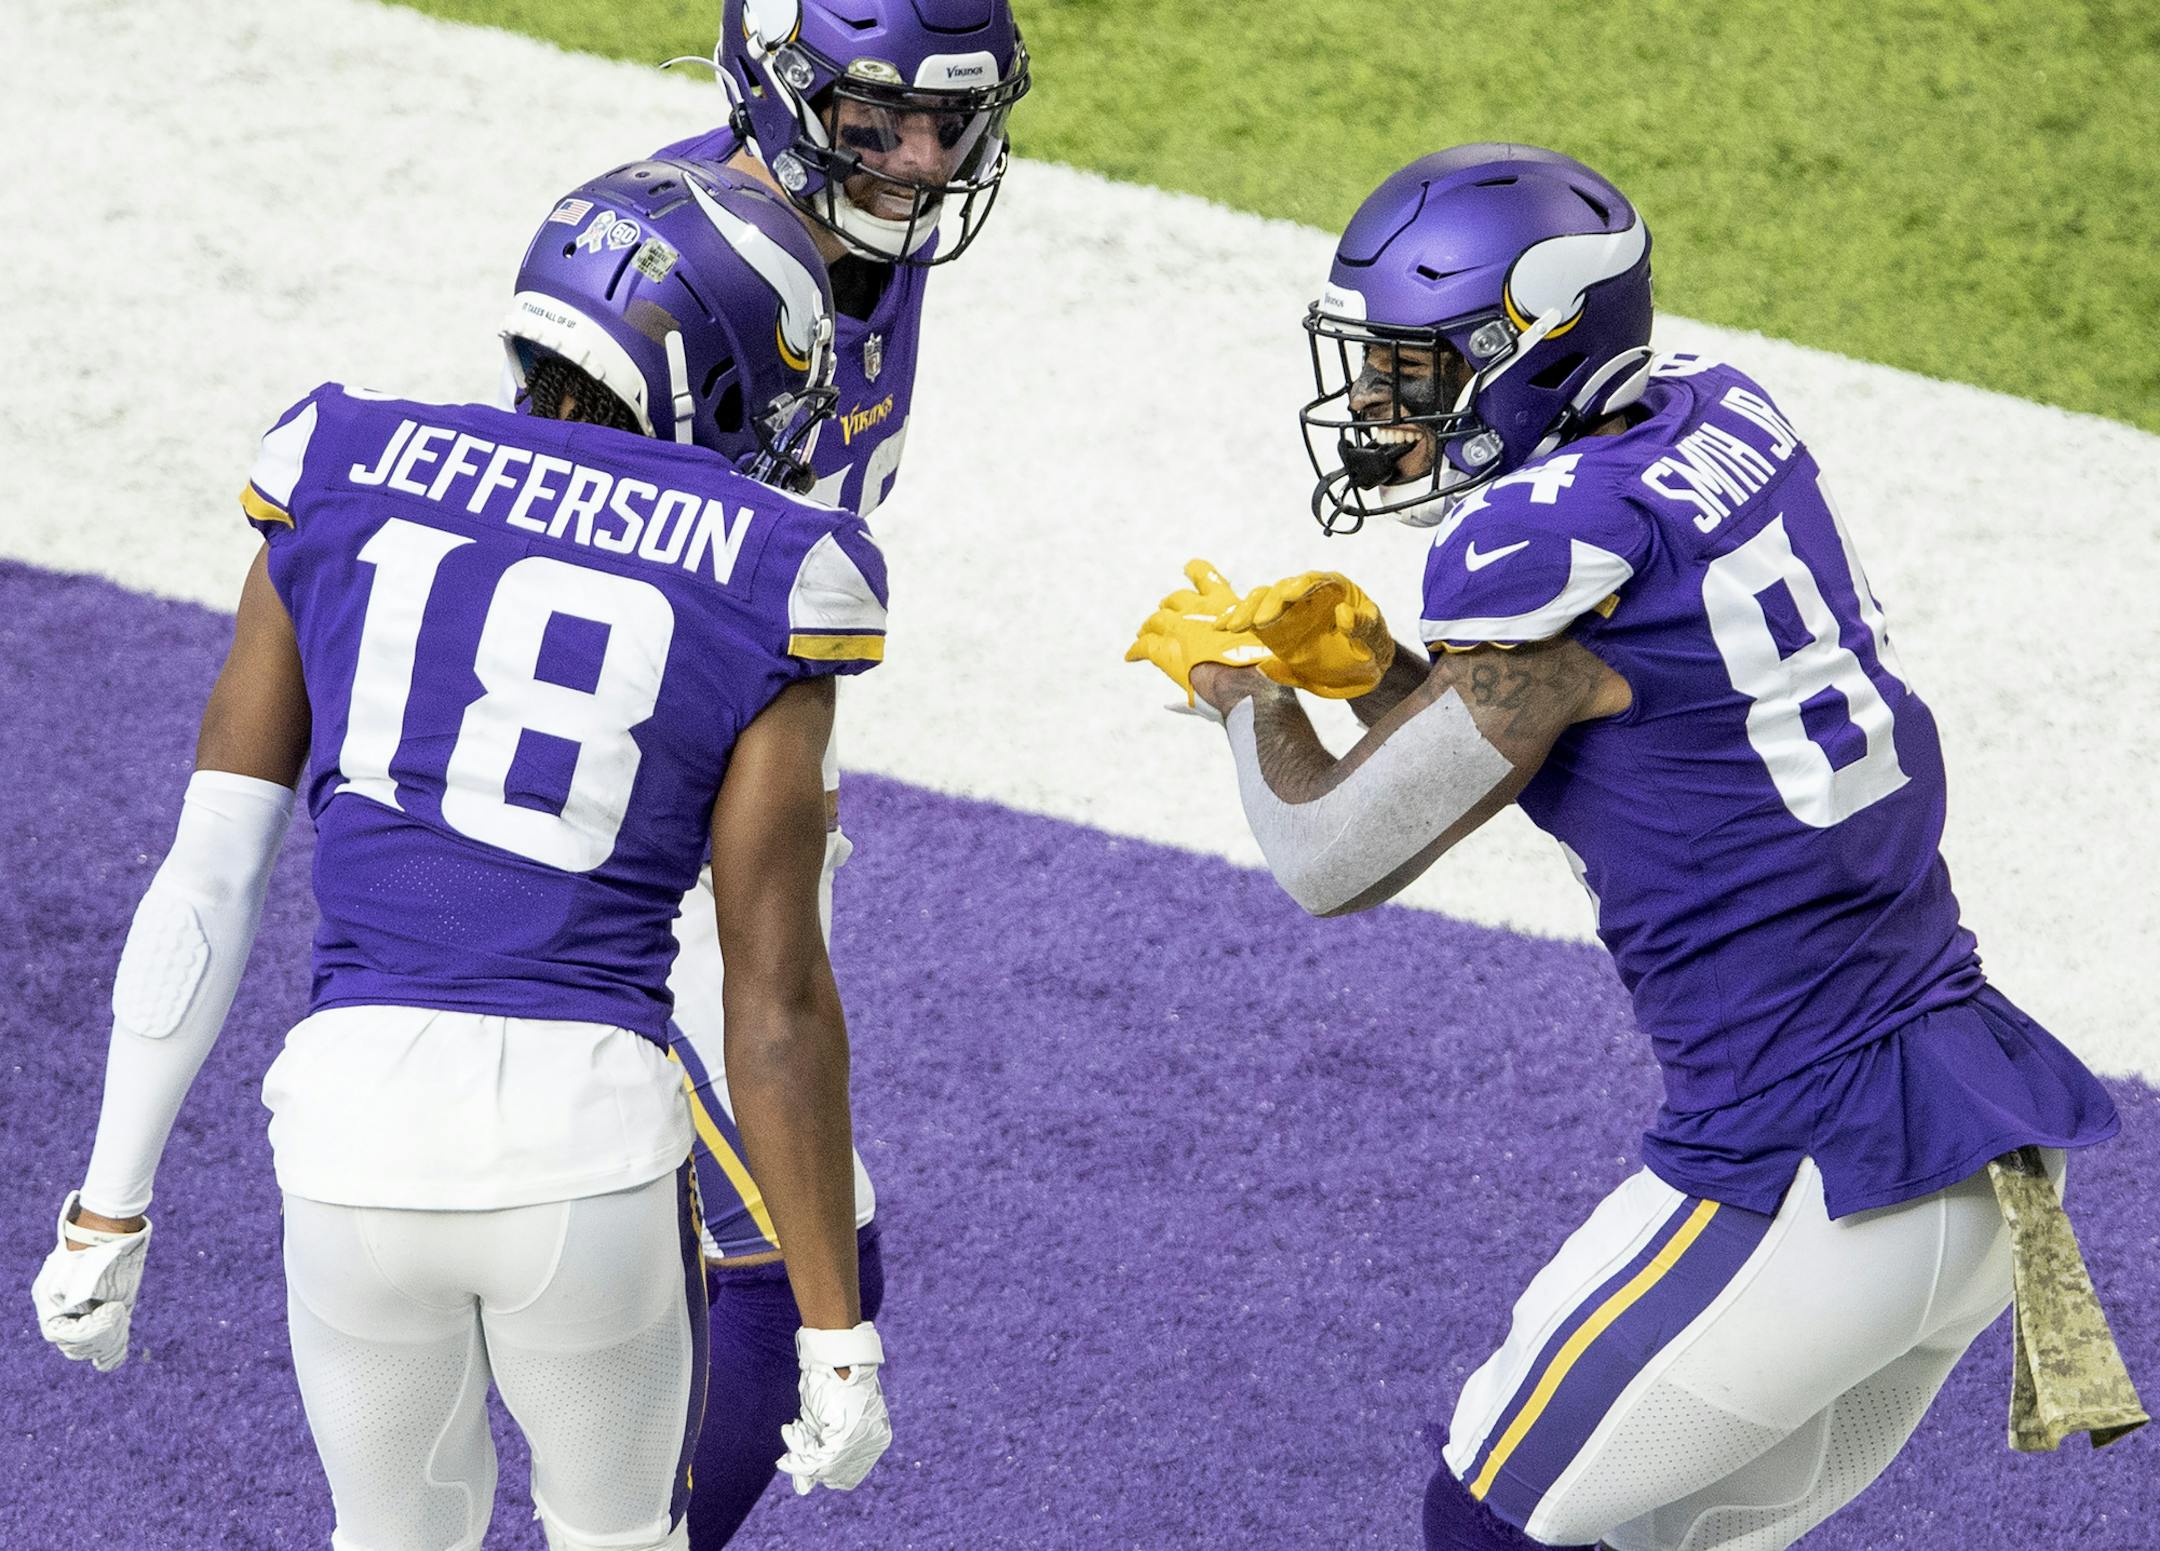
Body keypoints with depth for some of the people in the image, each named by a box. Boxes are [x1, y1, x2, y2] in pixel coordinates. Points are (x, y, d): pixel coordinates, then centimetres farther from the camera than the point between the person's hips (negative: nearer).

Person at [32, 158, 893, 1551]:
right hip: (591, 1129, -2)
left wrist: (109, 1213, 12)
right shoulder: (760, 582, 0)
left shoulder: (344, 478, 7)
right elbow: (779, 1000, -2)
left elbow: (208, 877, 6)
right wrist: (837, 1333, 6)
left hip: (355, 1132, 2)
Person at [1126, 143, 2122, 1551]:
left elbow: (1335, 860, -6)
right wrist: (1365, 661, 4)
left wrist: (1248, 694, 12)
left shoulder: (1552, 544, -17)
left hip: (1818, 1193, -9)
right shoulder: (1721, 423, 7)